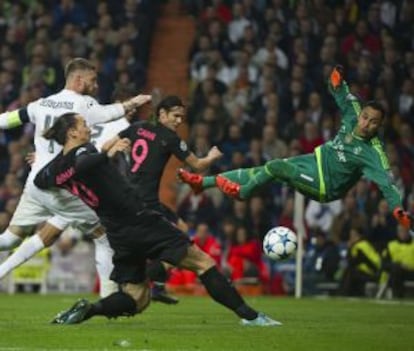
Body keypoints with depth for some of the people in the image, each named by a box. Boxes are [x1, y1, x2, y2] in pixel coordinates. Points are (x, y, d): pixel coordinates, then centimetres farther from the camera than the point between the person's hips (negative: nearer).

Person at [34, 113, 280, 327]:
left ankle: (87, 310, -12)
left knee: (135, 299, 14)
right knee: (202, 262, -1)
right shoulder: (82, 152, -12)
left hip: (119, 236, 8)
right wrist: (107, 154, -47)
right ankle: (248, 315, -5)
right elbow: (82, 164, -36)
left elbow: (39, 181, 30)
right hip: (139, 220, -8)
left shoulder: (57, 167, 9)